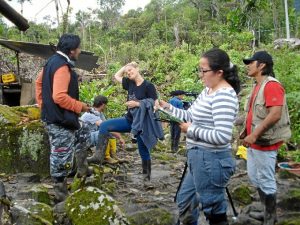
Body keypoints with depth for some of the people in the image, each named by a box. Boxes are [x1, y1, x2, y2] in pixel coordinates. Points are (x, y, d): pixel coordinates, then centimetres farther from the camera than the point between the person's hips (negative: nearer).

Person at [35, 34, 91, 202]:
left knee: (83, 137, 26)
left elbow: (39, 82, 20)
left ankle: (82, 171, 34)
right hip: (61, 121, -10)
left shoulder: (53, 62, 9)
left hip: (53, 116, 10)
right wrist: (80, 106, -17)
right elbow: (60, 97, -30)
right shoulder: (62, 67, -22)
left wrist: (44, 106, 22)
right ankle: (61, 194, 14)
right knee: (62, 158, 1)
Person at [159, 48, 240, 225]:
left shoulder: (224, 96, -21)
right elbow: (191, 116, 15)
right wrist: (167, 107, 3)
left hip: (212, 161, -10)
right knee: (185, 202, 24)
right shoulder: (208, 91, 10)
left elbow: (222, 137, -28)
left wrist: (192, 130, -18)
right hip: (200, 159, 10)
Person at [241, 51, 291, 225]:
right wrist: (247, 133, 14)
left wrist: (255, 135, -25)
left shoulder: (272, 85, -17)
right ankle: (266, 209, 34)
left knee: (266, 180, 2)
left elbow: (275, 114, -26)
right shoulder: (258, 86, 14)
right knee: (254, 177, 18)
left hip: (265, 142, -10)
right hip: (254, 142, 10)